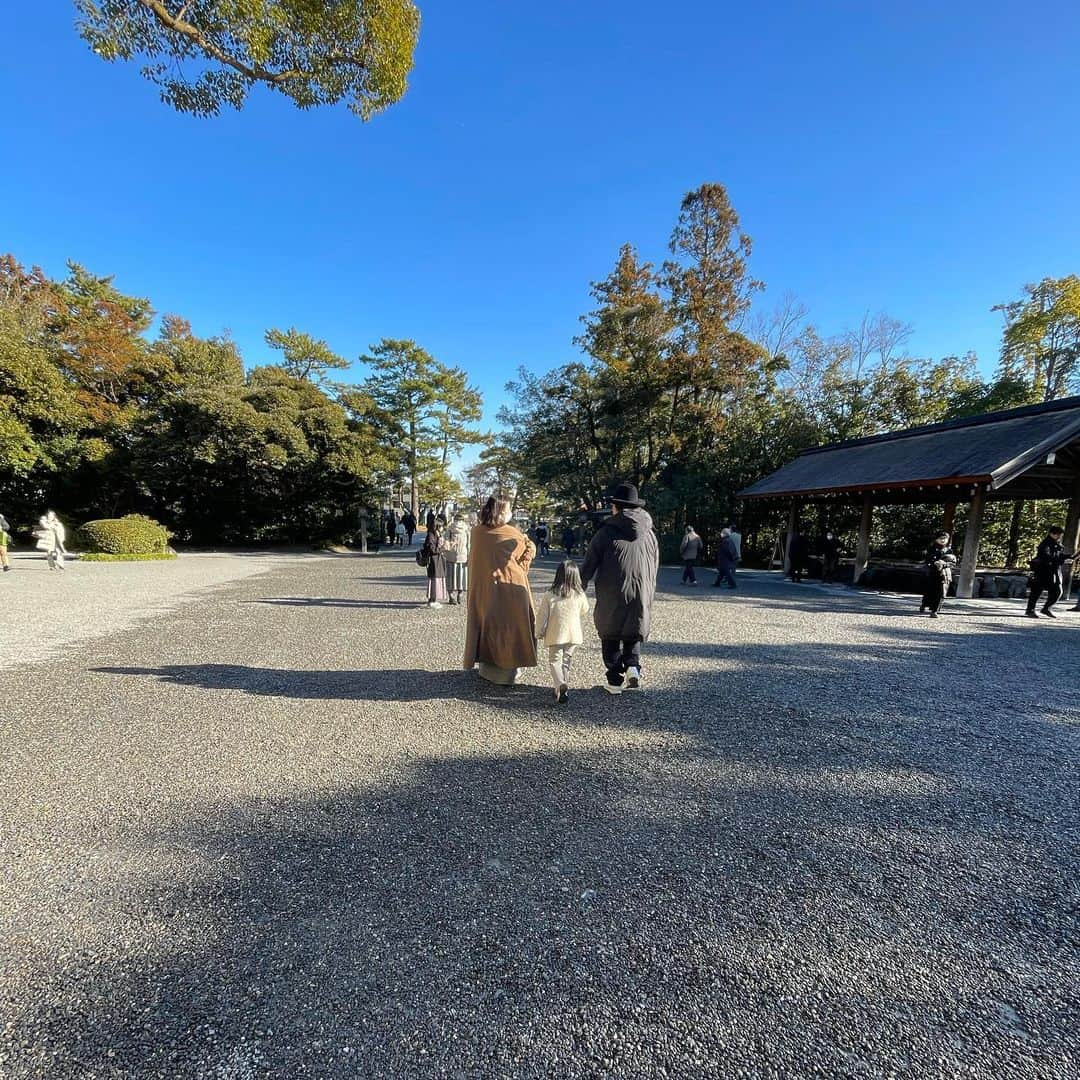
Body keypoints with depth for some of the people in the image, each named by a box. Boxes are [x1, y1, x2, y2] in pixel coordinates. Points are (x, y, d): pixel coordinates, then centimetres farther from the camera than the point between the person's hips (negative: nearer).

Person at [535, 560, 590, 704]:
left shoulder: (549, 595, -11)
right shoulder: (580, 595, -6)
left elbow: (542, 616, -5)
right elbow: (584, 612, 12)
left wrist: (539, 632, 8)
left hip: (555, 635, -2)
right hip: (574, 635, 2)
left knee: (555, 660, 5)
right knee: (566, 661, 16)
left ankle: (560, 684, -17)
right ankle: (564, 685, 22)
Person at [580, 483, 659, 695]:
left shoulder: (606, 532, -6)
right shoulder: (649, 534, 8)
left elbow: (589, 565, -4)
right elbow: (655, 568, 14)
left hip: (611, 598, -3)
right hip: (641, 596, 3)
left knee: (611, 637, 10)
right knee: (633, 634, 19)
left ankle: (615, 680, 13)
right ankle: (632, 665, -3)